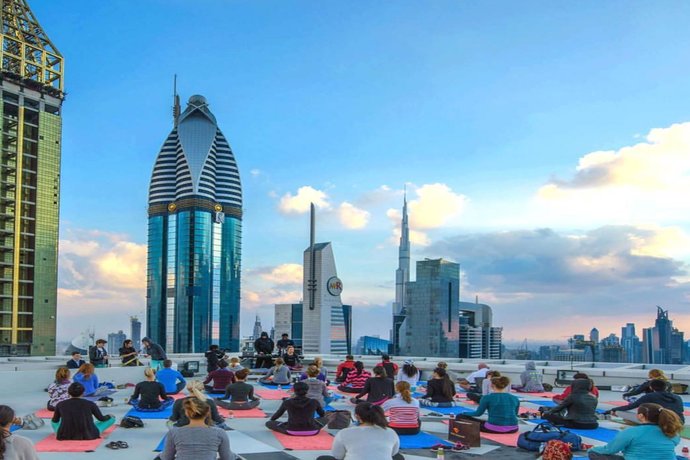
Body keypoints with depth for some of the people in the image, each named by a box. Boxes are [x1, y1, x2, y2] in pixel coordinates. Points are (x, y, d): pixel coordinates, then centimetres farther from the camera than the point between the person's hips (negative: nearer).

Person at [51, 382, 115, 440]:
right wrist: (109, 416, 34)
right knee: (112, 418, 20)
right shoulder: (90, 404, -2)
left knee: (54, 422, 32)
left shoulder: (60, 405, 1)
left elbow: (55, 421, 19)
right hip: (88, 436, -3)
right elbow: (102, 419, 12)